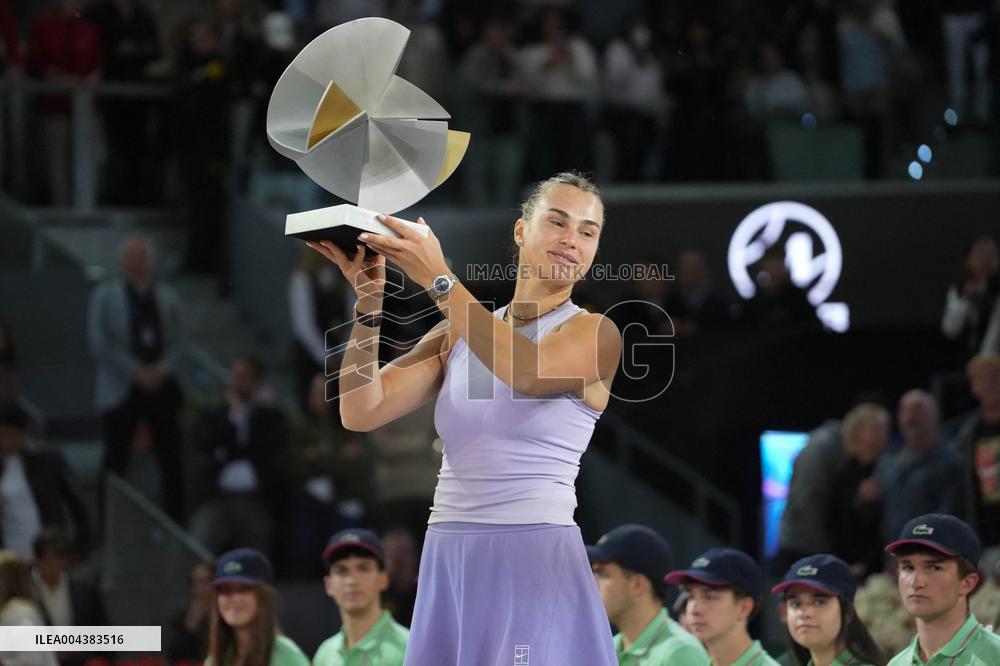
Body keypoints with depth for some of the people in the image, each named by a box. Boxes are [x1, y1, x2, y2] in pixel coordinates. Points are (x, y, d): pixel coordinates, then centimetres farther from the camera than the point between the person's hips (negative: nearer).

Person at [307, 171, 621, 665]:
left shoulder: (595, 333, -2)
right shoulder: (460, 332, 11)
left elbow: (530, 373, -23)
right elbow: (362, 412, 3)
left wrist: (440, 280, -22)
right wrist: (369, 300, -7)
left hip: (536, 559, -4)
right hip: (448, 565, 4)